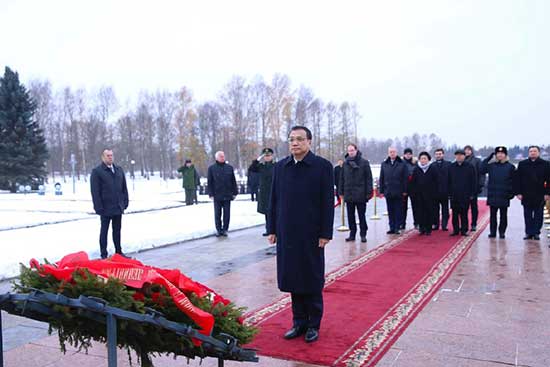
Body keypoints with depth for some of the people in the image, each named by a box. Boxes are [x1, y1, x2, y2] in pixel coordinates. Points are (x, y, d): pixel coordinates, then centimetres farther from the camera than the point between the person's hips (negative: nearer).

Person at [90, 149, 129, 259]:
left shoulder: (119, 170, 12)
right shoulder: (97, 171, -6)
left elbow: (124, 188, 15)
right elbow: (95, 191, -11)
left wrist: (125, 202, 7)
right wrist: (99, 207, -15)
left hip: (118, 207, 5)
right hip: (105, 208, -5)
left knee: (117, 230, 14)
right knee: (104, 231, 5)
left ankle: (118, 251, 23)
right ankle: (104, 255, 12)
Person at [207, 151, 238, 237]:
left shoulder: (229, 168, 6)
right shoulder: (211, 168, 2)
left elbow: (233, 181, 9)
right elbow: (209, 182, 2)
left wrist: (234, 192, 4)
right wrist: (211, 194, -4)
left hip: (227, 195, 1)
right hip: (217, 196, -1)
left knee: (227, 214, 4)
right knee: (217, 214, 5)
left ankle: (225, 229, 14)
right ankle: (218, 230, 15)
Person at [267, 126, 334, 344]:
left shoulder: (323, 166, -5)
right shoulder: (280, 167, 8)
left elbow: (328, 202, -7)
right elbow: (273, 200, 11)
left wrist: (325, 233, -10)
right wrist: (272, 229, 8)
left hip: (311, 234, -4)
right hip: (287, 234, 4)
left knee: (312, 281, 7)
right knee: (293, 280, 10)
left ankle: (313, 325, 22)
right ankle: (299, 323, 25)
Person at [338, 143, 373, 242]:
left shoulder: (364, 162, -3)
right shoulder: (345, 163, 8)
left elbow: (369, 178, -4)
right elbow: (341, 179, 12)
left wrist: (369, 192, -9)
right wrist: (341, 192, 7)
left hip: (360, 194, -3)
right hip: (348, 194, 4)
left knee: (362, 215, 5)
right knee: (350, 215, 9)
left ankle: (363, 234, 14)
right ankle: (352, 233, 18)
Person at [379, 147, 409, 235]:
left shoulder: (402, 164, 0)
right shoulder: (384, 164, 8)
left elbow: (405, 178, -1)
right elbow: (381, 179, 10)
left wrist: (405, 191, -5)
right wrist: (381, 191, 5)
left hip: (399, 192, -3)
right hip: (388, 192, 3)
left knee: (398, 211, 2)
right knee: (390, 211, 8)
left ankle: (397, 228, 8)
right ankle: (392, 228, 14)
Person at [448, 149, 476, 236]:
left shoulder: (470, 167, -1)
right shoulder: (451, 167, 6)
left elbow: (474, 181, 0)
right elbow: (449, 181, 9)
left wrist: (472, 194, -4)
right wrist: (449, 193, 4)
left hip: (465, 195, -2)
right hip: (454, 195, 2)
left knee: (464, 214, 3)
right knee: (455, 214, 5)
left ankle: (464, 230, 11)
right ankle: (455, 230, 13)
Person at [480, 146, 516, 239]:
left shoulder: (510, 167, 3)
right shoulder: (491, 165, 7)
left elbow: (513, 181, 2)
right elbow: (481, 170, -6)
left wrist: (512, 193, -6)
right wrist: (488, 158, -5)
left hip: (504, 195, -1)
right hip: (492, 195, 1)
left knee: (503, 215, 5)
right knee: (493, 214, 5)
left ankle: (502, 232, 13)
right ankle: (492, 232, 11)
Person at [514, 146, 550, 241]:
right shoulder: (522, 164, 6)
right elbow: (518, 180, 4)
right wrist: (519, 193, -3)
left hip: (540, 196, -1)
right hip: (526, 195, 1)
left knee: (538, 215, 4)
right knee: (527, 215, 6)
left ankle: (536, 233, 10)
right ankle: (528, 233, 12)